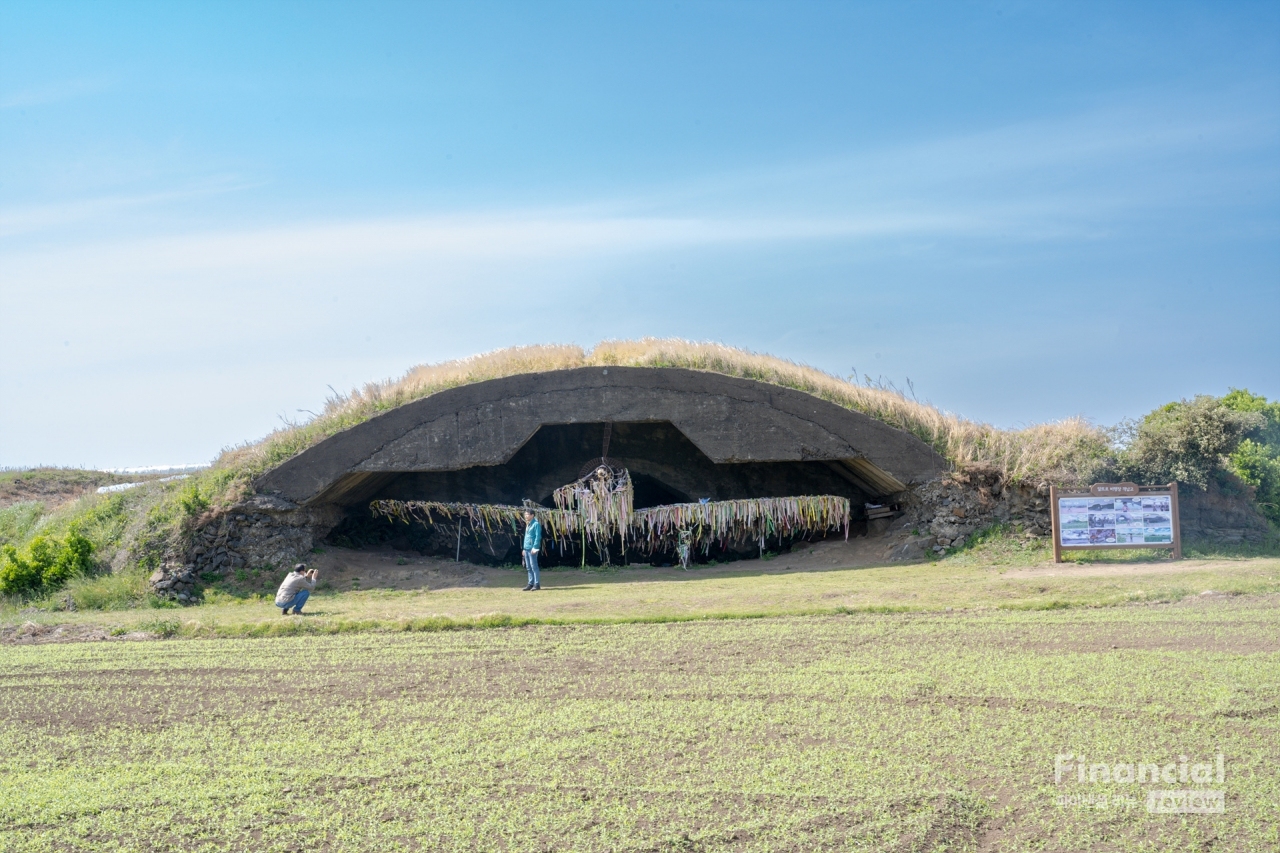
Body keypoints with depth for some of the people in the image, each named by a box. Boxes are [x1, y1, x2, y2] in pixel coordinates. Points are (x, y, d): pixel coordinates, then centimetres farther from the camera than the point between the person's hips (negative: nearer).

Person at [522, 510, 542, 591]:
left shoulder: (536, 524, -8)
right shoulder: (527, 525, 18)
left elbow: (538, 536, -14)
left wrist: (535, 547, -20)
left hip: (532, 549, -9)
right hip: (526, 549, 9)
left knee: (534, 566, -8)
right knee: (528, 567, 9)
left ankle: (537, 584, -6)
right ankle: (531, 584, 12)